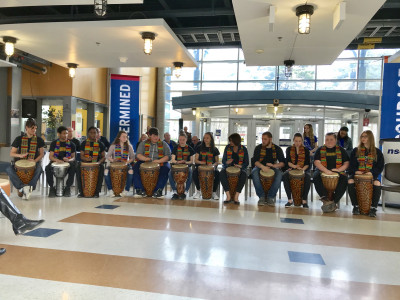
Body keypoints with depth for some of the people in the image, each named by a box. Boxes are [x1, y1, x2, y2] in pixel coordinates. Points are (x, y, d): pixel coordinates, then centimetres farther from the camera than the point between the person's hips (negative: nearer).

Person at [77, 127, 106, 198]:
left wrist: (99, 162, -15)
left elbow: (103, 157, 7)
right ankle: (81, 191, -20)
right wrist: (86, 158, -17)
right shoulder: (84, 143, 10)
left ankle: (96, 191, -23)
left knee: (101, 167, -32)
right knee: (78, 167, -29)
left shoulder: (100, 144, 9)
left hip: (96, 164, -1)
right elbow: (81, 155, 7)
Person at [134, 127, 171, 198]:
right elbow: (138, 155, 2)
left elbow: (168, 156, -2)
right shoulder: (143, 143, 12)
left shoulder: (163, 144, 9)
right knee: (136, 167, -26)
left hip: (160, 163, -1)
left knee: (165, 169, -33)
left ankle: (158, 190, -28)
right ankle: (140, 190, -24)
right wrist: (145, 158, -20)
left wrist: (159, 161, -20)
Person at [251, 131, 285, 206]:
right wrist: (262, 166, -31)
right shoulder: (258, 148, 0)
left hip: (272, 168, 0)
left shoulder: (277, 149, 1)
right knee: (254, 172, -34)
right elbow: (255, 161, -10)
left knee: (279, 174, -33)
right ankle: (261, 196, -27)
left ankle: (270, 197, -26)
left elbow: (283, 163, -4)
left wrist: (273, 165, -25)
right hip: (260, 167, 0)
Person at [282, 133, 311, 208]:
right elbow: (288, 161, -1)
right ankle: (290, 199, -28)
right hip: (291, 169, 0)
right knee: (285, 175, -33)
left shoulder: (306, 150, 10)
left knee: (308, 177, -35)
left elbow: (307, 163, 3)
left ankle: (304, 200, -27)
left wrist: (303, 169, -18)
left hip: (303, 169, 0)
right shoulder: (289, 149, 11)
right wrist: (294, 166, -22)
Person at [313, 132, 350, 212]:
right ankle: (325, 199, -36)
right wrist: (326, 171, -19)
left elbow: (346, 163, 10)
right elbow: (317, 162, -2)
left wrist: (339, 169, -10)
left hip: (338, 172, 1)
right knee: (316, 177, -33)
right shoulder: (320, 150, 10)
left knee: (344, 179, -31)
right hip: (323, 171, 0)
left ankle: (334, 202, -27)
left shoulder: (341, 150, 14)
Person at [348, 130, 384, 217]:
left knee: (377, 184, -34)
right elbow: (351, 164, 10)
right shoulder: (356, 150, 11)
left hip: (371, 174, -1)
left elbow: (380, 165, 6)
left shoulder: (377, 152, 10)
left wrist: (372, 173, -12)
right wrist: (355, 171, -11)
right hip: (357, 174, 1)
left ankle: (373, 208, -20)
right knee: (350, 182, -32)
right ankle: (356, 206, -19)